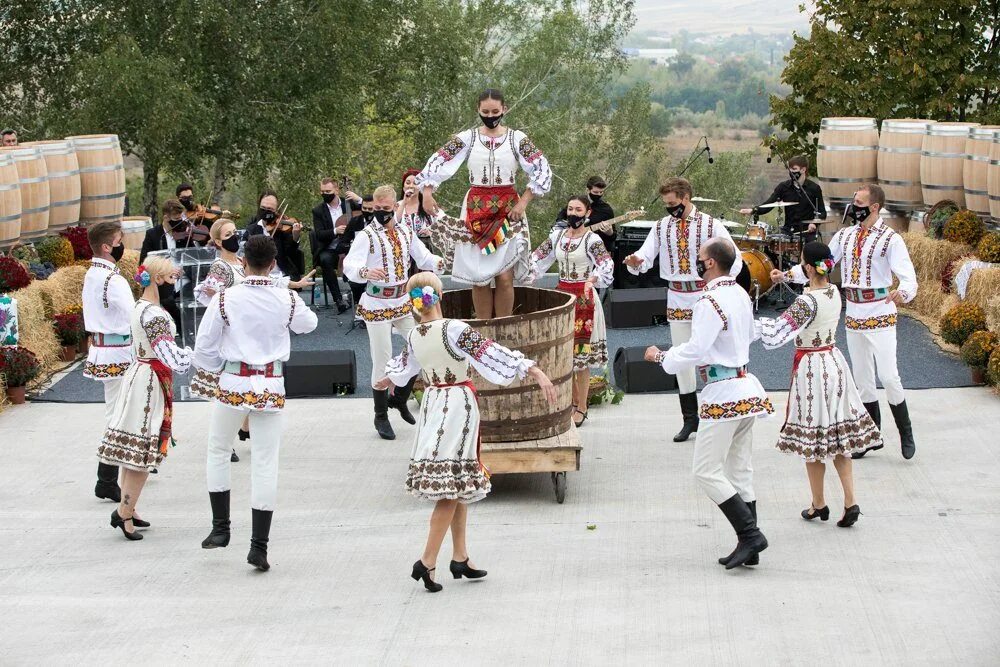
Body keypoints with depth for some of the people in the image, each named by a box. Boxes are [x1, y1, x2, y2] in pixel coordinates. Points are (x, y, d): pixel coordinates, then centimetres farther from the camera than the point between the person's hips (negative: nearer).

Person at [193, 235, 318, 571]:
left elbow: (203, 350, -3)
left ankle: (220, 527, 22)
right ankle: (259, 547, 3)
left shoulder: (225, 299, -9)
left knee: (218, 452, 21)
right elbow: (308, 323, 19)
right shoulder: (288, 300, -5)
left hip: (233, 383, -1)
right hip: (272, 387, 1)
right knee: (265, 464, 4)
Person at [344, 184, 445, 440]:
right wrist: (366, 272, -46)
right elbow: (350, 265, -23)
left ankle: (399, 399, 26)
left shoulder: (405, 233, 7)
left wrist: (437, 263, -19)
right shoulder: (366, 235, -11)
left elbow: (424, 257, 5)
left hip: (403, 301, 5)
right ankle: (381, 417, 11)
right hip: (377, 304, -5)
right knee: (382, 362, -2)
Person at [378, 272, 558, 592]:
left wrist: (387, 379, 47)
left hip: (433, 404, 7)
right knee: (454, 487, -4)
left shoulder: (414, 337, 2)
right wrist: (536, 372, -28)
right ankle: (427, 562, -8)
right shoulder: (454, 330, -18)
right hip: (458, 406, -7)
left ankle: (460, 558, 19)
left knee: (458, 487, 15)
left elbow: (404, 365, 23)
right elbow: (492, 353, -24)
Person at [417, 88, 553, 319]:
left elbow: (543, 170, -1)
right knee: (479, 278, -1)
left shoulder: (517, 138, 1)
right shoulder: (467, 138, 3)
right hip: (475, 213, 1)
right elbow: (436, 163, 3)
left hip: (508, 213, -1)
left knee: (505, 276, -8)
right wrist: (427, 193, -9)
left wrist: (523, 202, -7)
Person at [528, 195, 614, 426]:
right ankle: (573, 402, 23)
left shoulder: (592, 240, -9)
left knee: (580, 354, -3)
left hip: (583, 297, -6)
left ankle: (581, 408, 4)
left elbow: (607, 265, -22)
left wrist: (593, 278, -40)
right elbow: (537, 258, 15)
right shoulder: (557, 236, 7)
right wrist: (525, 277, 1)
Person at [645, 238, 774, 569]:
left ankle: (749, 534, -10)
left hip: (723, 395, -9)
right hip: (747, 390, 9)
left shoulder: (710, 302, -18)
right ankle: (749, 547, 13)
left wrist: (662, 356, -6)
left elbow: (696, 350, -22)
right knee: (740, 471, 12)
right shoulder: (740, 295, 10)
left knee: (707, 470, -4)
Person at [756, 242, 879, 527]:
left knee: (812, 439, 6)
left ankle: (819, 505, 17)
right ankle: (850, 502, 7)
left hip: (811, 369, -7)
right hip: (834, 362, 7)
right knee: (838, 437, 12)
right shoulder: (834, 292, 0)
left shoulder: (807, 302, -22)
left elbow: (775, 334, -22)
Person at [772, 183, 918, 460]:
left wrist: (902, 293, -40)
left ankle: (906, 435, 4)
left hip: (880, 315, -6)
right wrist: (787, 275, -2)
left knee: (888, 376, -10)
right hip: (853, 316, 6)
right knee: (862, 379, 10)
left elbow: (908, 278, -17)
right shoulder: (845, 236, 10)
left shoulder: (890, 239, -8)